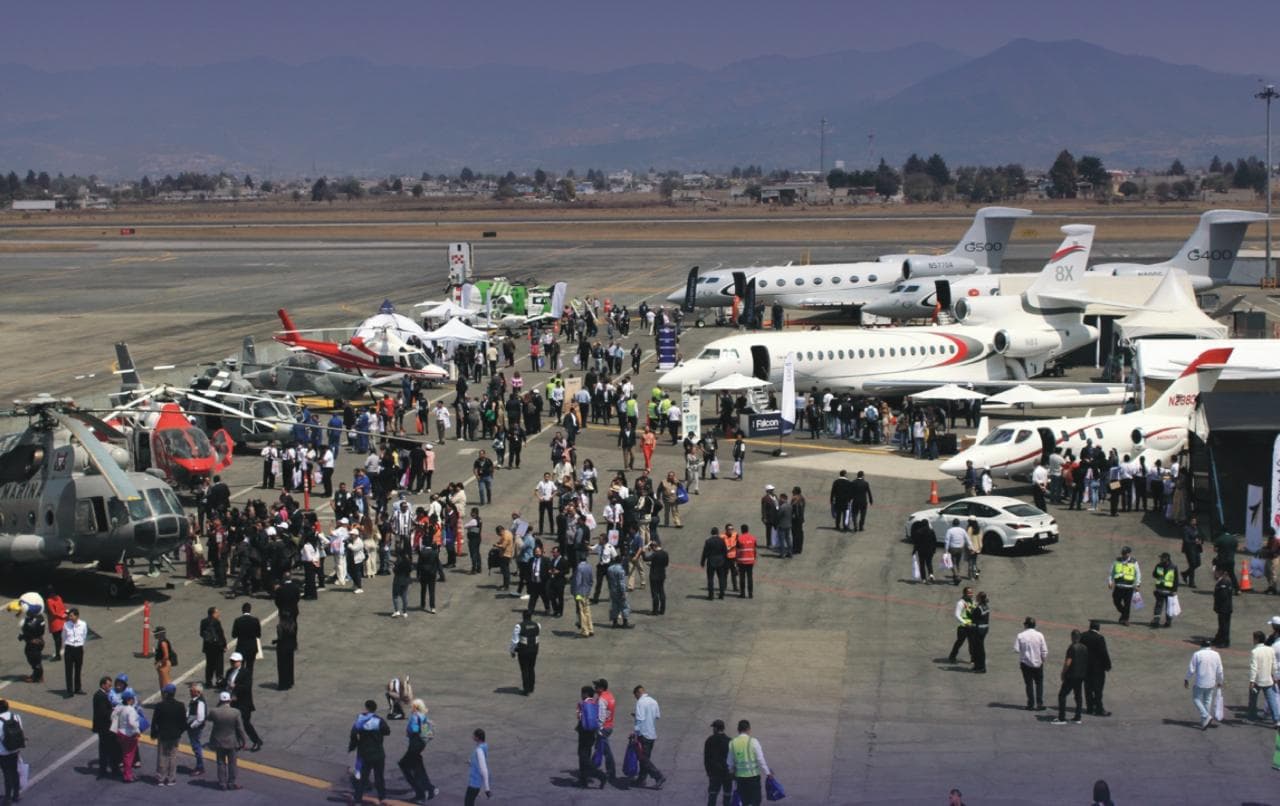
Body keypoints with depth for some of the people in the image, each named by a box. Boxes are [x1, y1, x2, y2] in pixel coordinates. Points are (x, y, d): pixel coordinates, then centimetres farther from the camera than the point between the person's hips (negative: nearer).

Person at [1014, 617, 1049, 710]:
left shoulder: (1021, 636, -11)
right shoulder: (1039, 635, -8)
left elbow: (1016, 649, -14)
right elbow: (1044, 651, -8)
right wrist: (1044, 659, 10)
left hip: (1025, 663, 0)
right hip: (1038, 663, 0)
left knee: (1029, 684, 9)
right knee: (1039, 683, 12)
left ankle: (1031, 704, 9)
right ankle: (1039, 704, 7)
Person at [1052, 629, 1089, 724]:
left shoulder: (1072, 648, -16)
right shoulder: (1084, 648, 8)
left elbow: (1068, 663, -19)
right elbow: (1087, 662, 15)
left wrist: (1063, 673, -7)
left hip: (1071, 676, -8)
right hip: (1081, 676, 8)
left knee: (1062, 695, -3)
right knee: (1078, 696, 15)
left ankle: (1062, 718, -8)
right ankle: (1077, 718, 15)